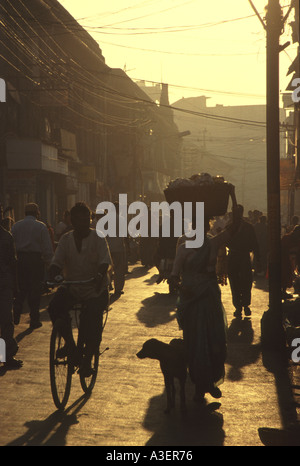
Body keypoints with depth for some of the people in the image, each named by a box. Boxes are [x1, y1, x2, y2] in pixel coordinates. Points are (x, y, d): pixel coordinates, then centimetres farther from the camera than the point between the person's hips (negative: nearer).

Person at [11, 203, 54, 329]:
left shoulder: (16, 226, 7)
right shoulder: (41, 226, -4)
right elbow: (47, 247, -6)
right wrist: (49, 262, 0)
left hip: (19, 259, 3)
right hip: (35, 260, -3)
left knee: (20, 290, 13)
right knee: (35, 290, 3)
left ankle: (16, 317, 7)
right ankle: (34, 320, 5)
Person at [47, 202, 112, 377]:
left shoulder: (98, 238, -6)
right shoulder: (66, 239, 2)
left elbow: (105, 261, -19)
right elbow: (57, 262, -6)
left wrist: (100, 275, -41)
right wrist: (52, 276, -29)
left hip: (95, 290, -2)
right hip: (71, 288, 3)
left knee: (93, 324, -17)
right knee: (54, 308, -24)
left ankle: (88, 359, 7)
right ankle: (70, 343, -3)